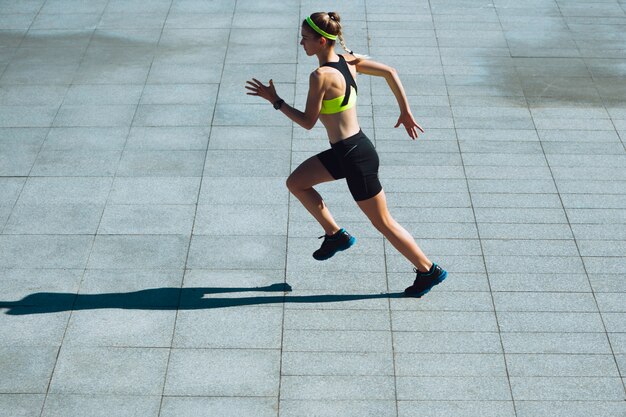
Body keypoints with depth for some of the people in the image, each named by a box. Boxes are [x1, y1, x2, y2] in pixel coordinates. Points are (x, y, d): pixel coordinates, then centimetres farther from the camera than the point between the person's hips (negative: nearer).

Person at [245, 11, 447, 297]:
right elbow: (390, 73, 6)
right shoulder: (349, 60, 2)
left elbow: (308, 122, -16)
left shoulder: (321, 76, -23)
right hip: (345, 151, 9)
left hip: (355, 157, -9)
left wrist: (275, 100, -6)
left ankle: (429, 271, 21)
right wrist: (406, 112, 13)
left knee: (382, 222, 7)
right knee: (296, 183, 16)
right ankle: (335, 234, 24)